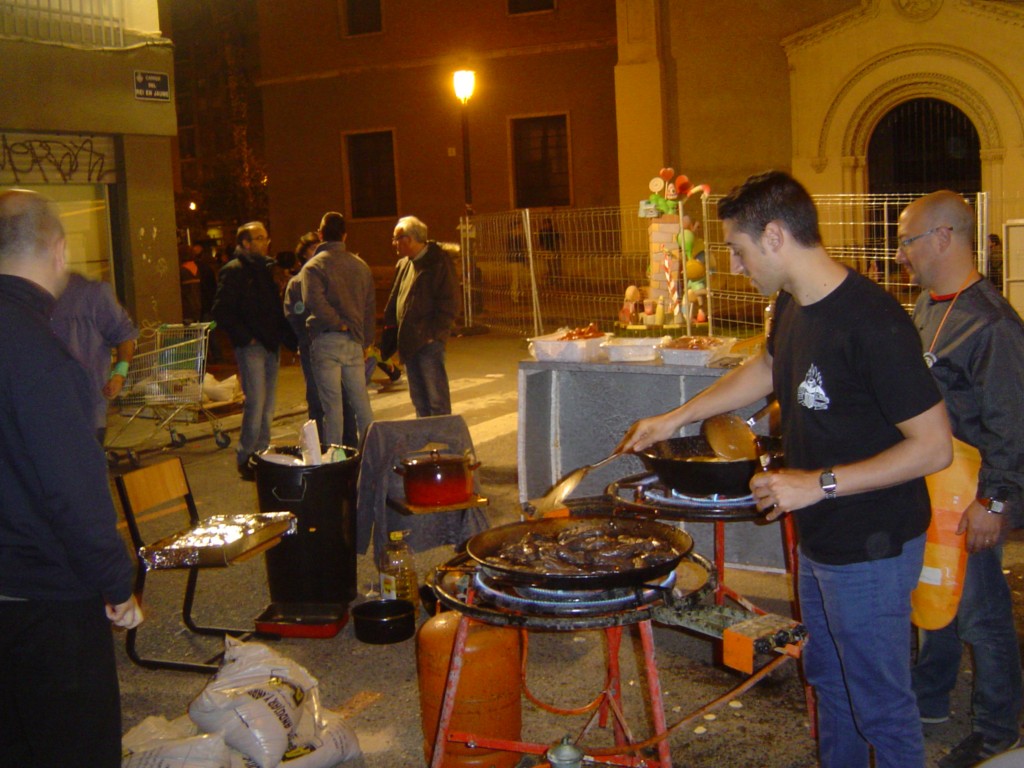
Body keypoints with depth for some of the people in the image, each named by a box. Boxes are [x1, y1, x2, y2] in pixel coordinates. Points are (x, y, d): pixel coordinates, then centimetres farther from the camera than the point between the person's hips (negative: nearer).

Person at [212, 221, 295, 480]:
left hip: (271, 346, 7)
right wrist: (245, 337, -14)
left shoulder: (266, 269, 18)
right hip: (251, 347, -7)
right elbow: (222, 311, -12)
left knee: (267, 407, 9)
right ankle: (245, 459, -1)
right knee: (255, 404, -10)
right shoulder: (233, 271, -6)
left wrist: (286, 337, 9)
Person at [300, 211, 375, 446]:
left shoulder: (314, 266, -4)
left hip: (326, 340, -4)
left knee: (332, 404, -2)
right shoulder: (361, 266, 12)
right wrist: (365, 342, 19)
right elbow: (370, 308, 15)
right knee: (361, 401, 10)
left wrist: (338, 323, -10)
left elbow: (314, 301, -20)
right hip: (354, 342, 4)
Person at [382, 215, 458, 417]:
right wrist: (390, 328, 10)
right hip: (408, 342, 8)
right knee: (418, 399, 15)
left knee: (436, 397, -4)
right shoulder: (403, 264, 14)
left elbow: (449, 304, -12)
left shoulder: (439, 262, -9)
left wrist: (435, 333, -16)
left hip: (428, 341, -8)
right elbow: (394, 300, 20)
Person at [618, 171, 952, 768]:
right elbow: (767, 369, 22)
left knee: (880, 703, 7)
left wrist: (820, 483, -25)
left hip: (872, 549, -9)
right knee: (828, 676, 25)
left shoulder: (871, 321, -27)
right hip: (819, 537, 9)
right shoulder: (794, 306, 0)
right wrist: (675, 418, 21)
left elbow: (935, 447, -26)